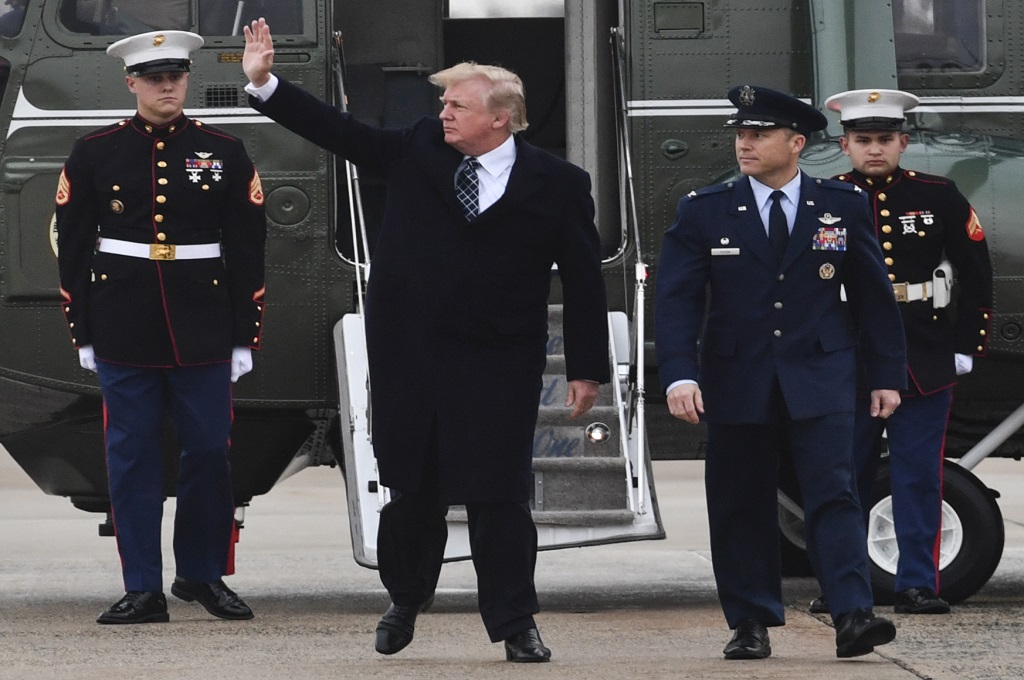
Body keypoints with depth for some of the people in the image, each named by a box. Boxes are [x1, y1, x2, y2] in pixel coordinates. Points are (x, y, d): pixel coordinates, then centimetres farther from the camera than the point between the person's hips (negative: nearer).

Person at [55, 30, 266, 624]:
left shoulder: (224, 153, 4)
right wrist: (83, 332, 2)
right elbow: (72, 246, 6)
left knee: (210, 450, 3)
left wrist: (245, 337, 1)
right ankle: (143, 590, 6)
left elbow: (248, 248, 5)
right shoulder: (95, 154, 3)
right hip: (124, 329, 0)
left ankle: (203, 575, 19)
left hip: (203, 329, 0)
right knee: (132, 457, 1)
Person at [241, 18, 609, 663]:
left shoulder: (557, 184, -4)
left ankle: (515, 625, 7)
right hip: (409, 359, 3)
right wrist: (265, 83, -5)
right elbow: (338, 130, 4)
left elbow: (584, 282, 0)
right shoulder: (418, 151, 3)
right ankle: (405, 600, 31)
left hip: (498, 368, -3)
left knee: (500, 497, -2)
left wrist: (587, 369, -1)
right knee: (413, 490, 11)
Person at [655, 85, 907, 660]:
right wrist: (679, 375, -14)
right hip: (737, 384, 1)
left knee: (834, 495, -11)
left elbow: (873, 295, 10)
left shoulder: (843, 207, 5)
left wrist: (887, 375, 7)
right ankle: (752, 624, 11)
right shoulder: (704, 212, 3)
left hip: (819, 380, -1)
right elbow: (677, 300, -2)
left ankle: (854, 617, -16)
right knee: (741, 506, 4)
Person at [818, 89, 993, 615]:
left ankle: (918, 585, 4)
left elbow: (976, 276, 10)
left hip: (924, 365, 0)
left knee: (919, 478, 0)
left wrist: (966, 349, 5)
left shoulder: (938, 197, 5)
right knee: (845, 478, 5)